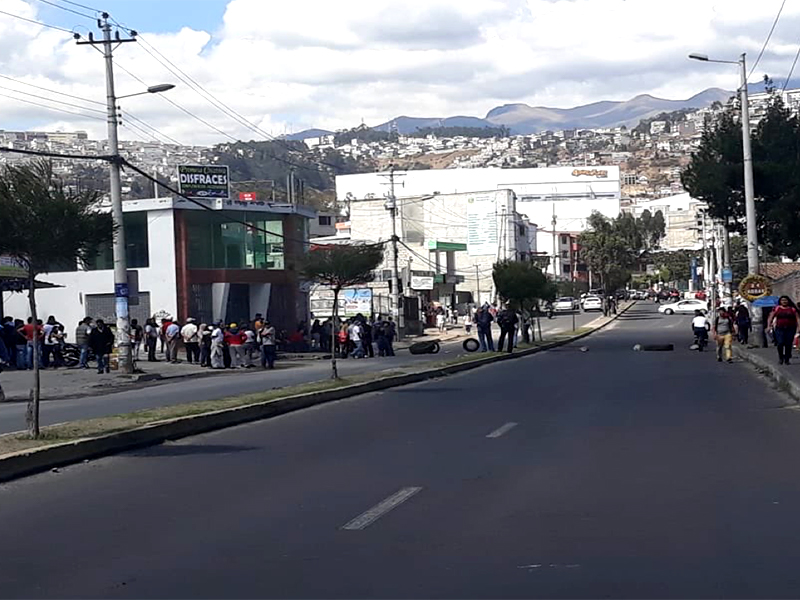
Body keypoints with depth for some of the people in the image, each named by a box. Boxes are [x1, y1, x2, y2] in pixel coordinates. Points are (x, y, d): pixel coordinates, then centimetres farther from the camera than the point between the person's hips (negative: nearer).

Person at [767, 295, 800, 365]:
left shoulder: (792, 309, 8)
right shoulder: (776, 308, 8)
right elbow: (770, 317, 8)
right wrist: (769, 326, -5)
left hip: (791, 329, 1)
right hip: (780, 329, -1)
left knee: (788, 344, -3)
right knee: (780, 343, -15)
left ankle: (787, 359, 9)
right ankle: (780, 357, 6)